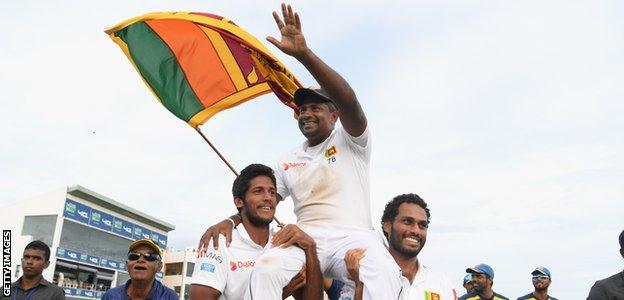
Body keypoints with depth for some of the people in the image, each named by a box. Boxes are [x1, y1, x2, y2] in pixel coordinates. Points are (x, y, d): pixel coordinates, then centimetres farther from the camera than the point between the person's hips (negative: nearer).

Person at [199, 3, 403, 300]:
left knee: (385, 276, -38)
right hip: (306, 238, 3)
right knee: (265, 270, -32)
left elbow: (348, 100, -13)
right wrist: (229, 220, -3)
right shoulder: (289, 160, 21)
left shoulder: (352, 141, 7)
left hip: (353, 236, -3)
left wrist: (303, 53, -24)